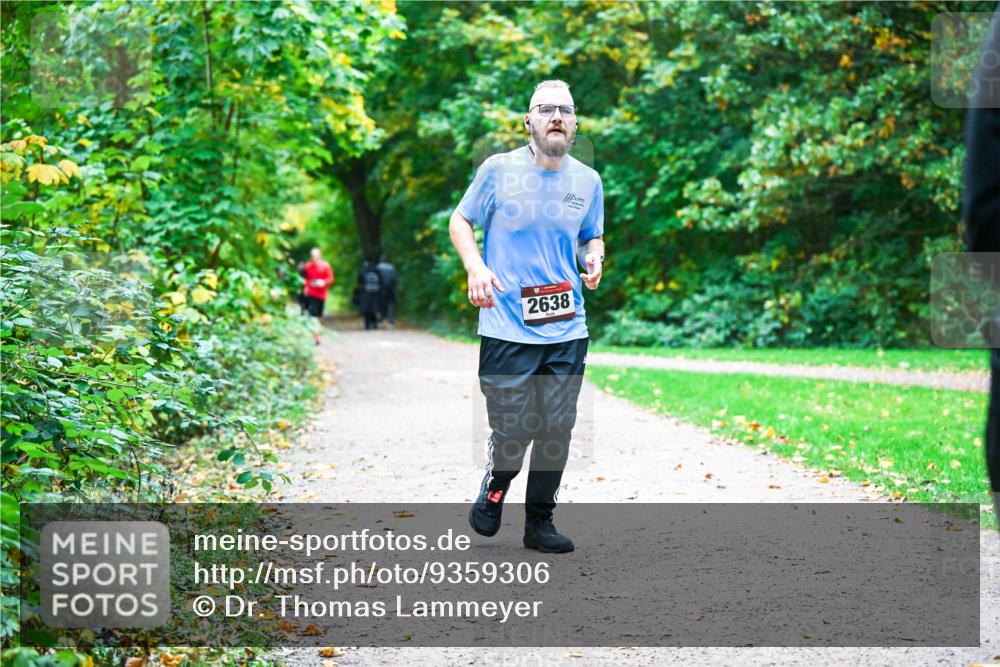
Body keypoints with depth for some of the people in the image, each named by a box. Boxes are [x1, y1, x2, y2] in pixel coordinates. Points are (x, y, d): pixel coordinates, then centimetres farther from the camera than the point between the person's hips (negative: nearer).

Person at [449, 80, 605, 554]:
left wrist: (595, 257, -1)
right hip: (507, 328, -3)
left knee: (557, 430, 5)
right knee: (512, 430, -4)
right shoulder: (499, 169, -3)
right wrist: (475, 266, -11)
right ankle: (493, 490, 28)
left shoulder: (588, 180, 8)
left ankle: (540, 523, 21)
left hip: (566, 331, 4)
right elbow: (460, 221, 7)